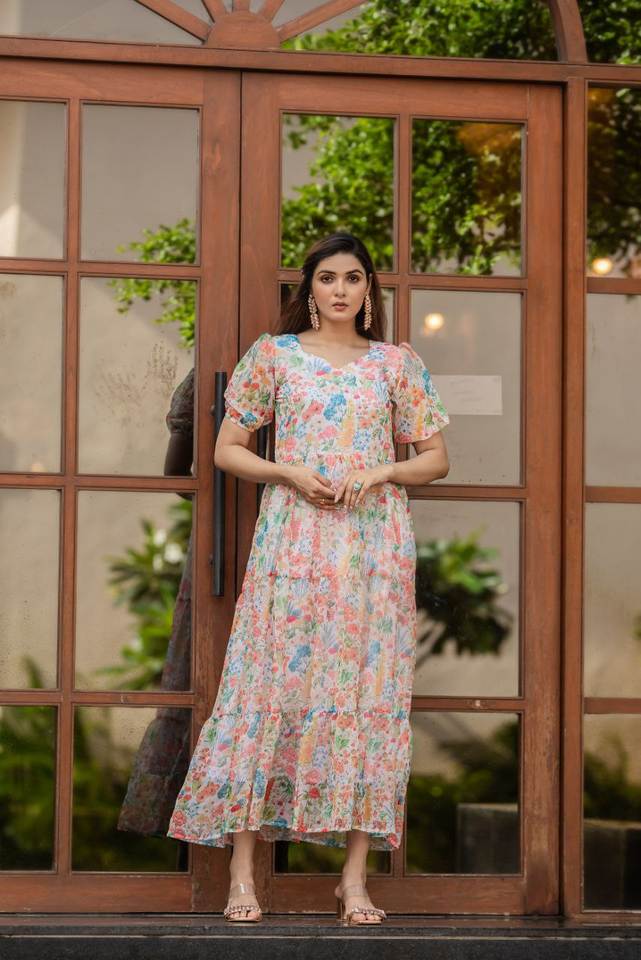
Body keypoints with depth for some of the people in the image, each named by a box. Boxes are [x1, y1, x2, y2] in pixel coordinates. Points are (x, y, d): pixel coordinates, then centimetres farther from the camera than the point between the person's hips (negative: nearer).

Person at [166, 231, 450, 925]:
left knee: (369, 690, -3)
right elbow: (227, 450, 9)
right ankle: (242, 874, -5)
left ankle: (355, 879, 0)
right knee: (271, 684, -7)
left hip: (374, 544, 1)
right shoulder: (273, 355, 9)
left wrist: (379, 472, -6)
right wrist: (291, 473, -8)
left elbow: (436, 457, 13)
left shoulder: (398, 364, 12)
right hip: (292, 538, -1)